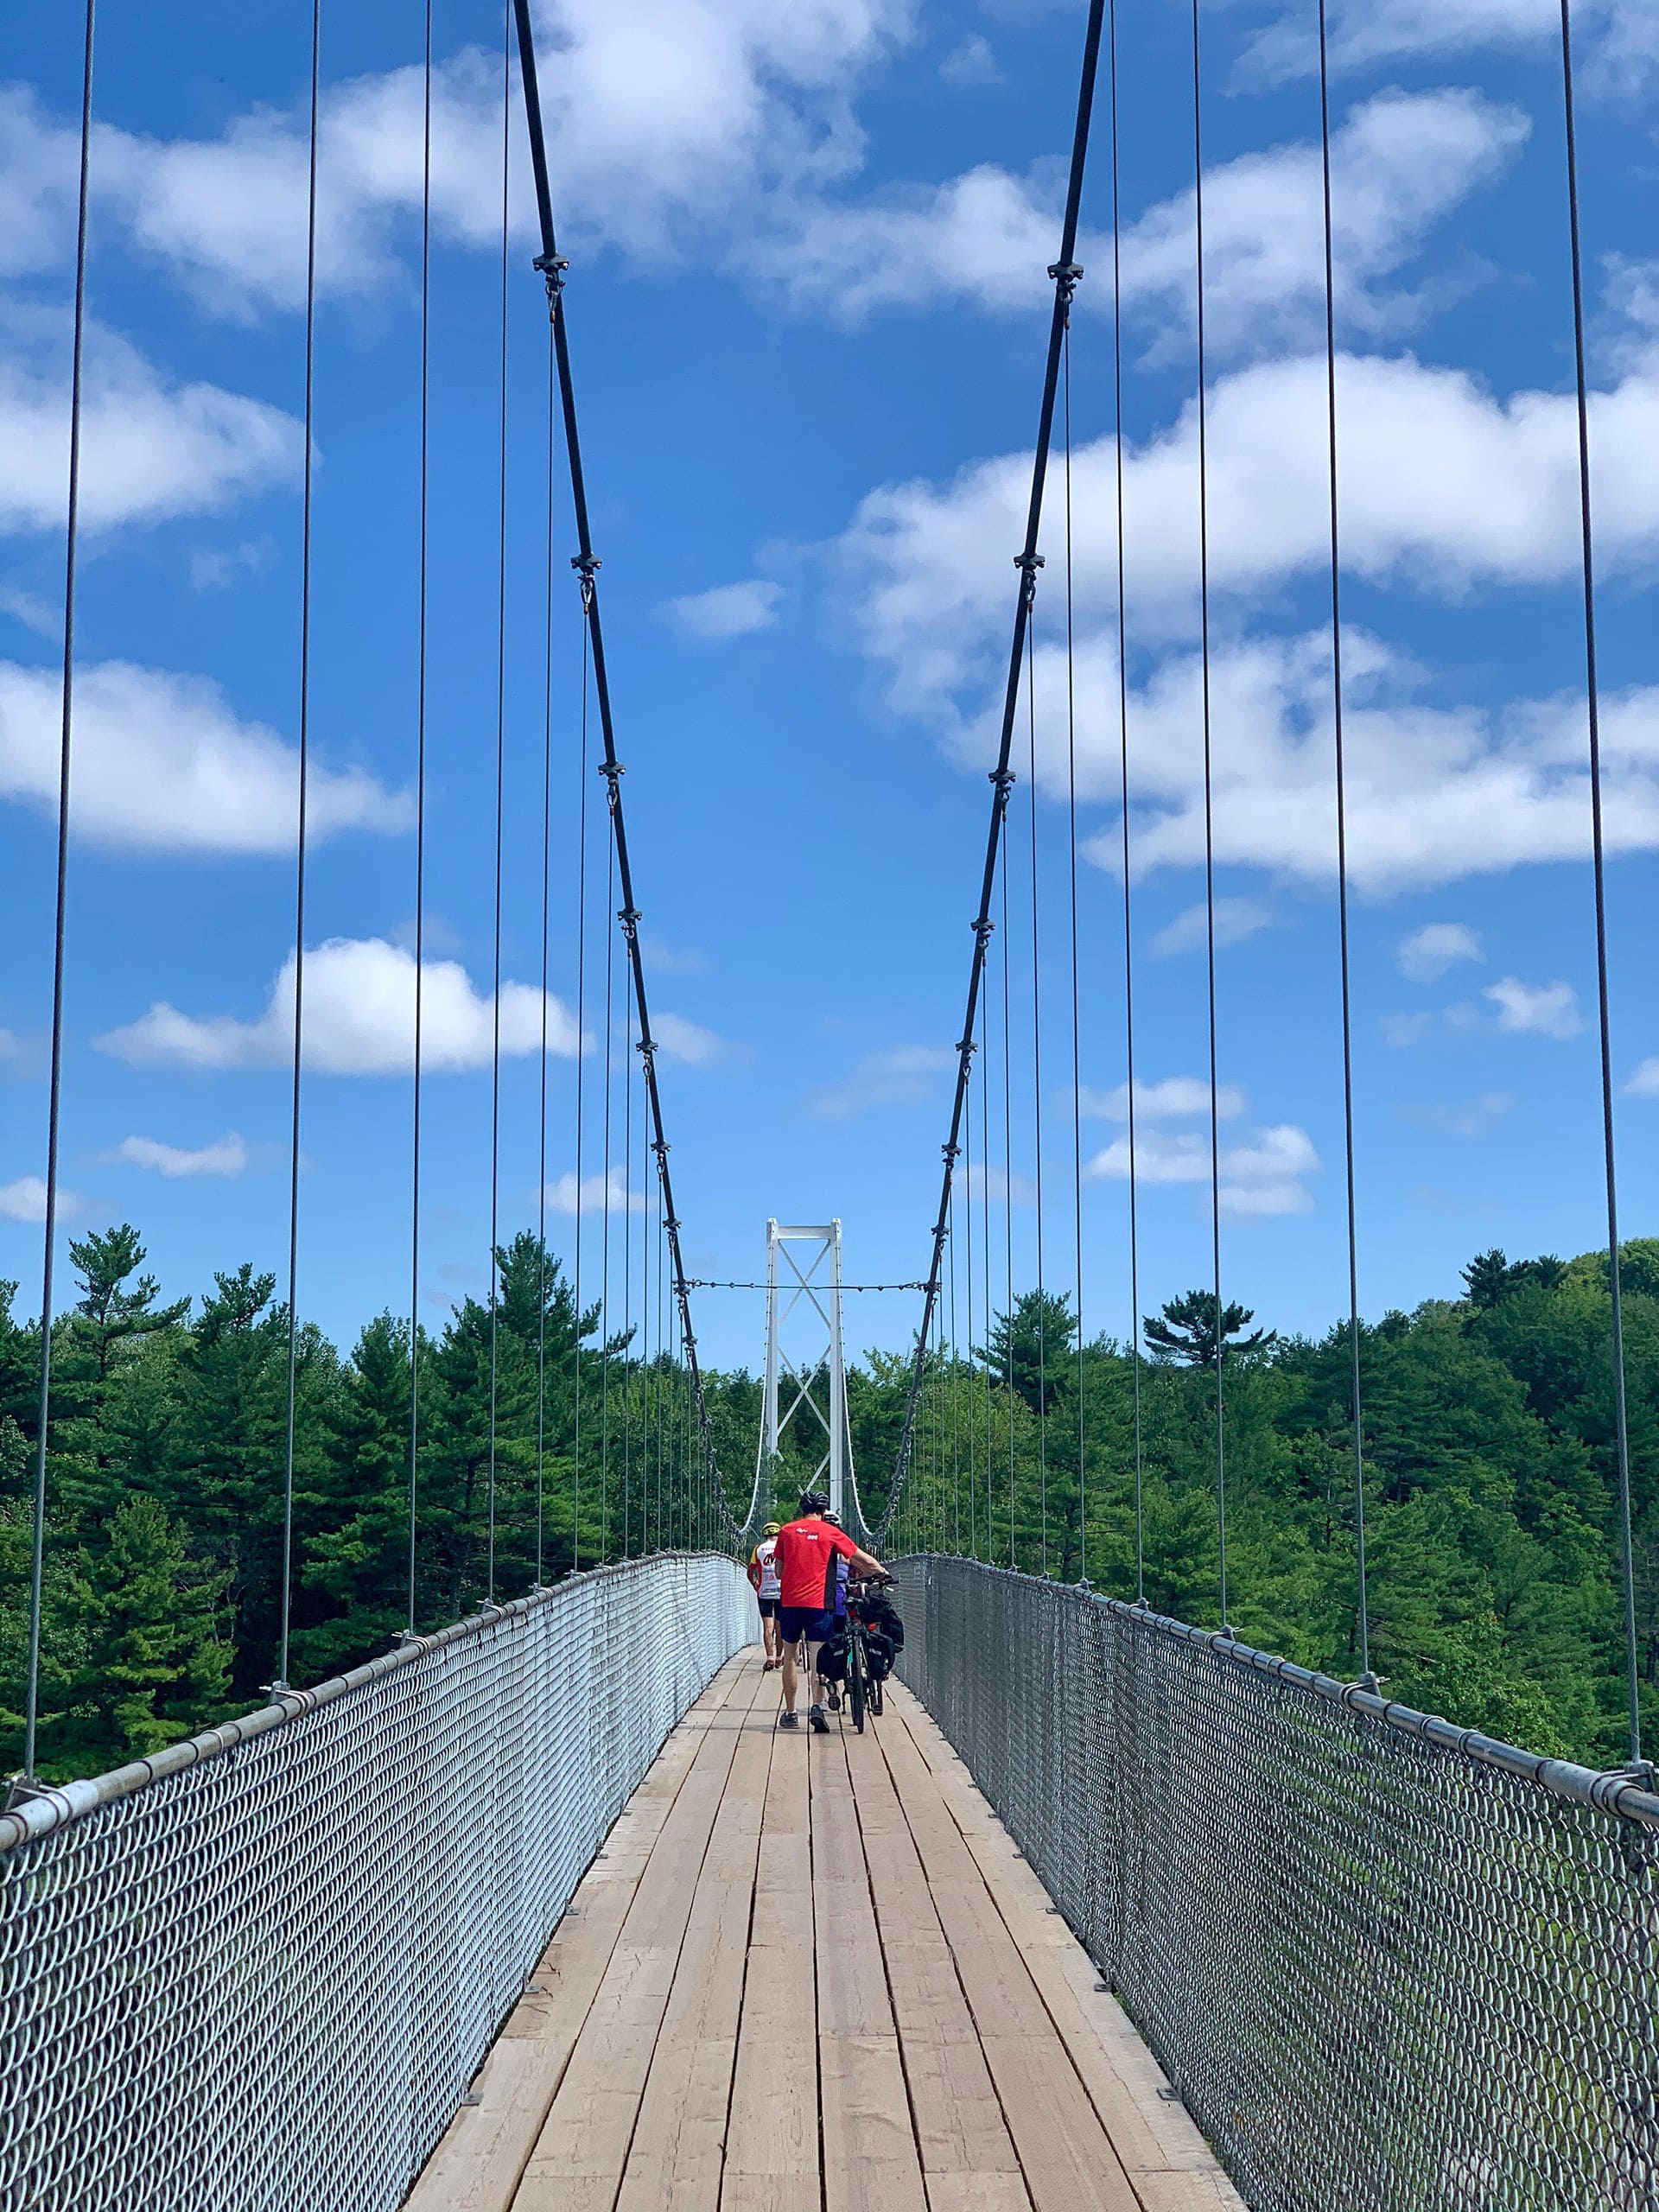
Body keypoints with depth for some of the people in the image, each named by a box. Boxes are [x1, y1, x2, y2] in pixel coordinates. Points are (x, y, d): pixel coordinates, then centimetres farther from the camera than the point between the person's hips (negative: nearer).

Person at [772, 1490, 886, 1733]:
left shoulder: (786, 1531, 9)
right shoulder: (831, 1533, 3)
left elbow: (778, 1572, 12)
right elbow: (866, 1561, 7)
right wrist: (885, 1574, 23)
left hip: (789, 1601, 2)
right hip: (818, 1603, -2)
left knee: (790, 1657, 13)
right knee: (816, 1656, -4)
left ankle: (790, 1713, 17)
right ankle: (816, 1706, -23)